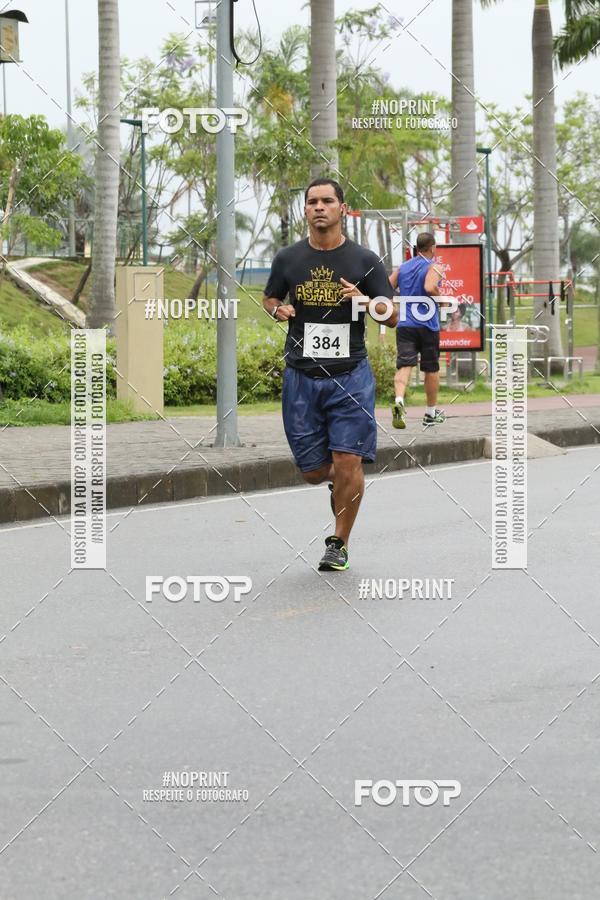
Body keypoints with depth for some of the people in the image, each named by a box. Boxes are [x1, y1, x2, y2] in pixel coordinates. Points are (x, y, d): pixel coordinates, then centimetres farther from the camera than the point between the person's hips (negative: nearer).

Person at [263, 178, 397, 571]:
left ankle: (340, 543, 8)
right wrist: (279, 310, -3)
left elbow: (392, 316, 3)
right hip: (301, 376, 2)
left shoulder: (365, 260, 0)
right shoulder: (288, 259, 5)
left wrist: (364, 301, -18)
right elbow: (270, 298, 21)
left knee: (348, 463, -10)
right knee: (313, 471, 3)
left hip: (350, 374, -2)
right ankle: (336, 481, 40)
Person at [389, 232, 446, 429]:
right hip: (427, 324, -3)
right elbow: (430, 288, -24)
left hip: (404, 324, 3)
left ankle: (399, 401, -35)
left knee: (404, 364, -8)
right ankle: (431, 413, 22)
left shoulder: (402, 268, 11)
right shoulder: (433, 268, -5)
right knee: (431, 369, 12)